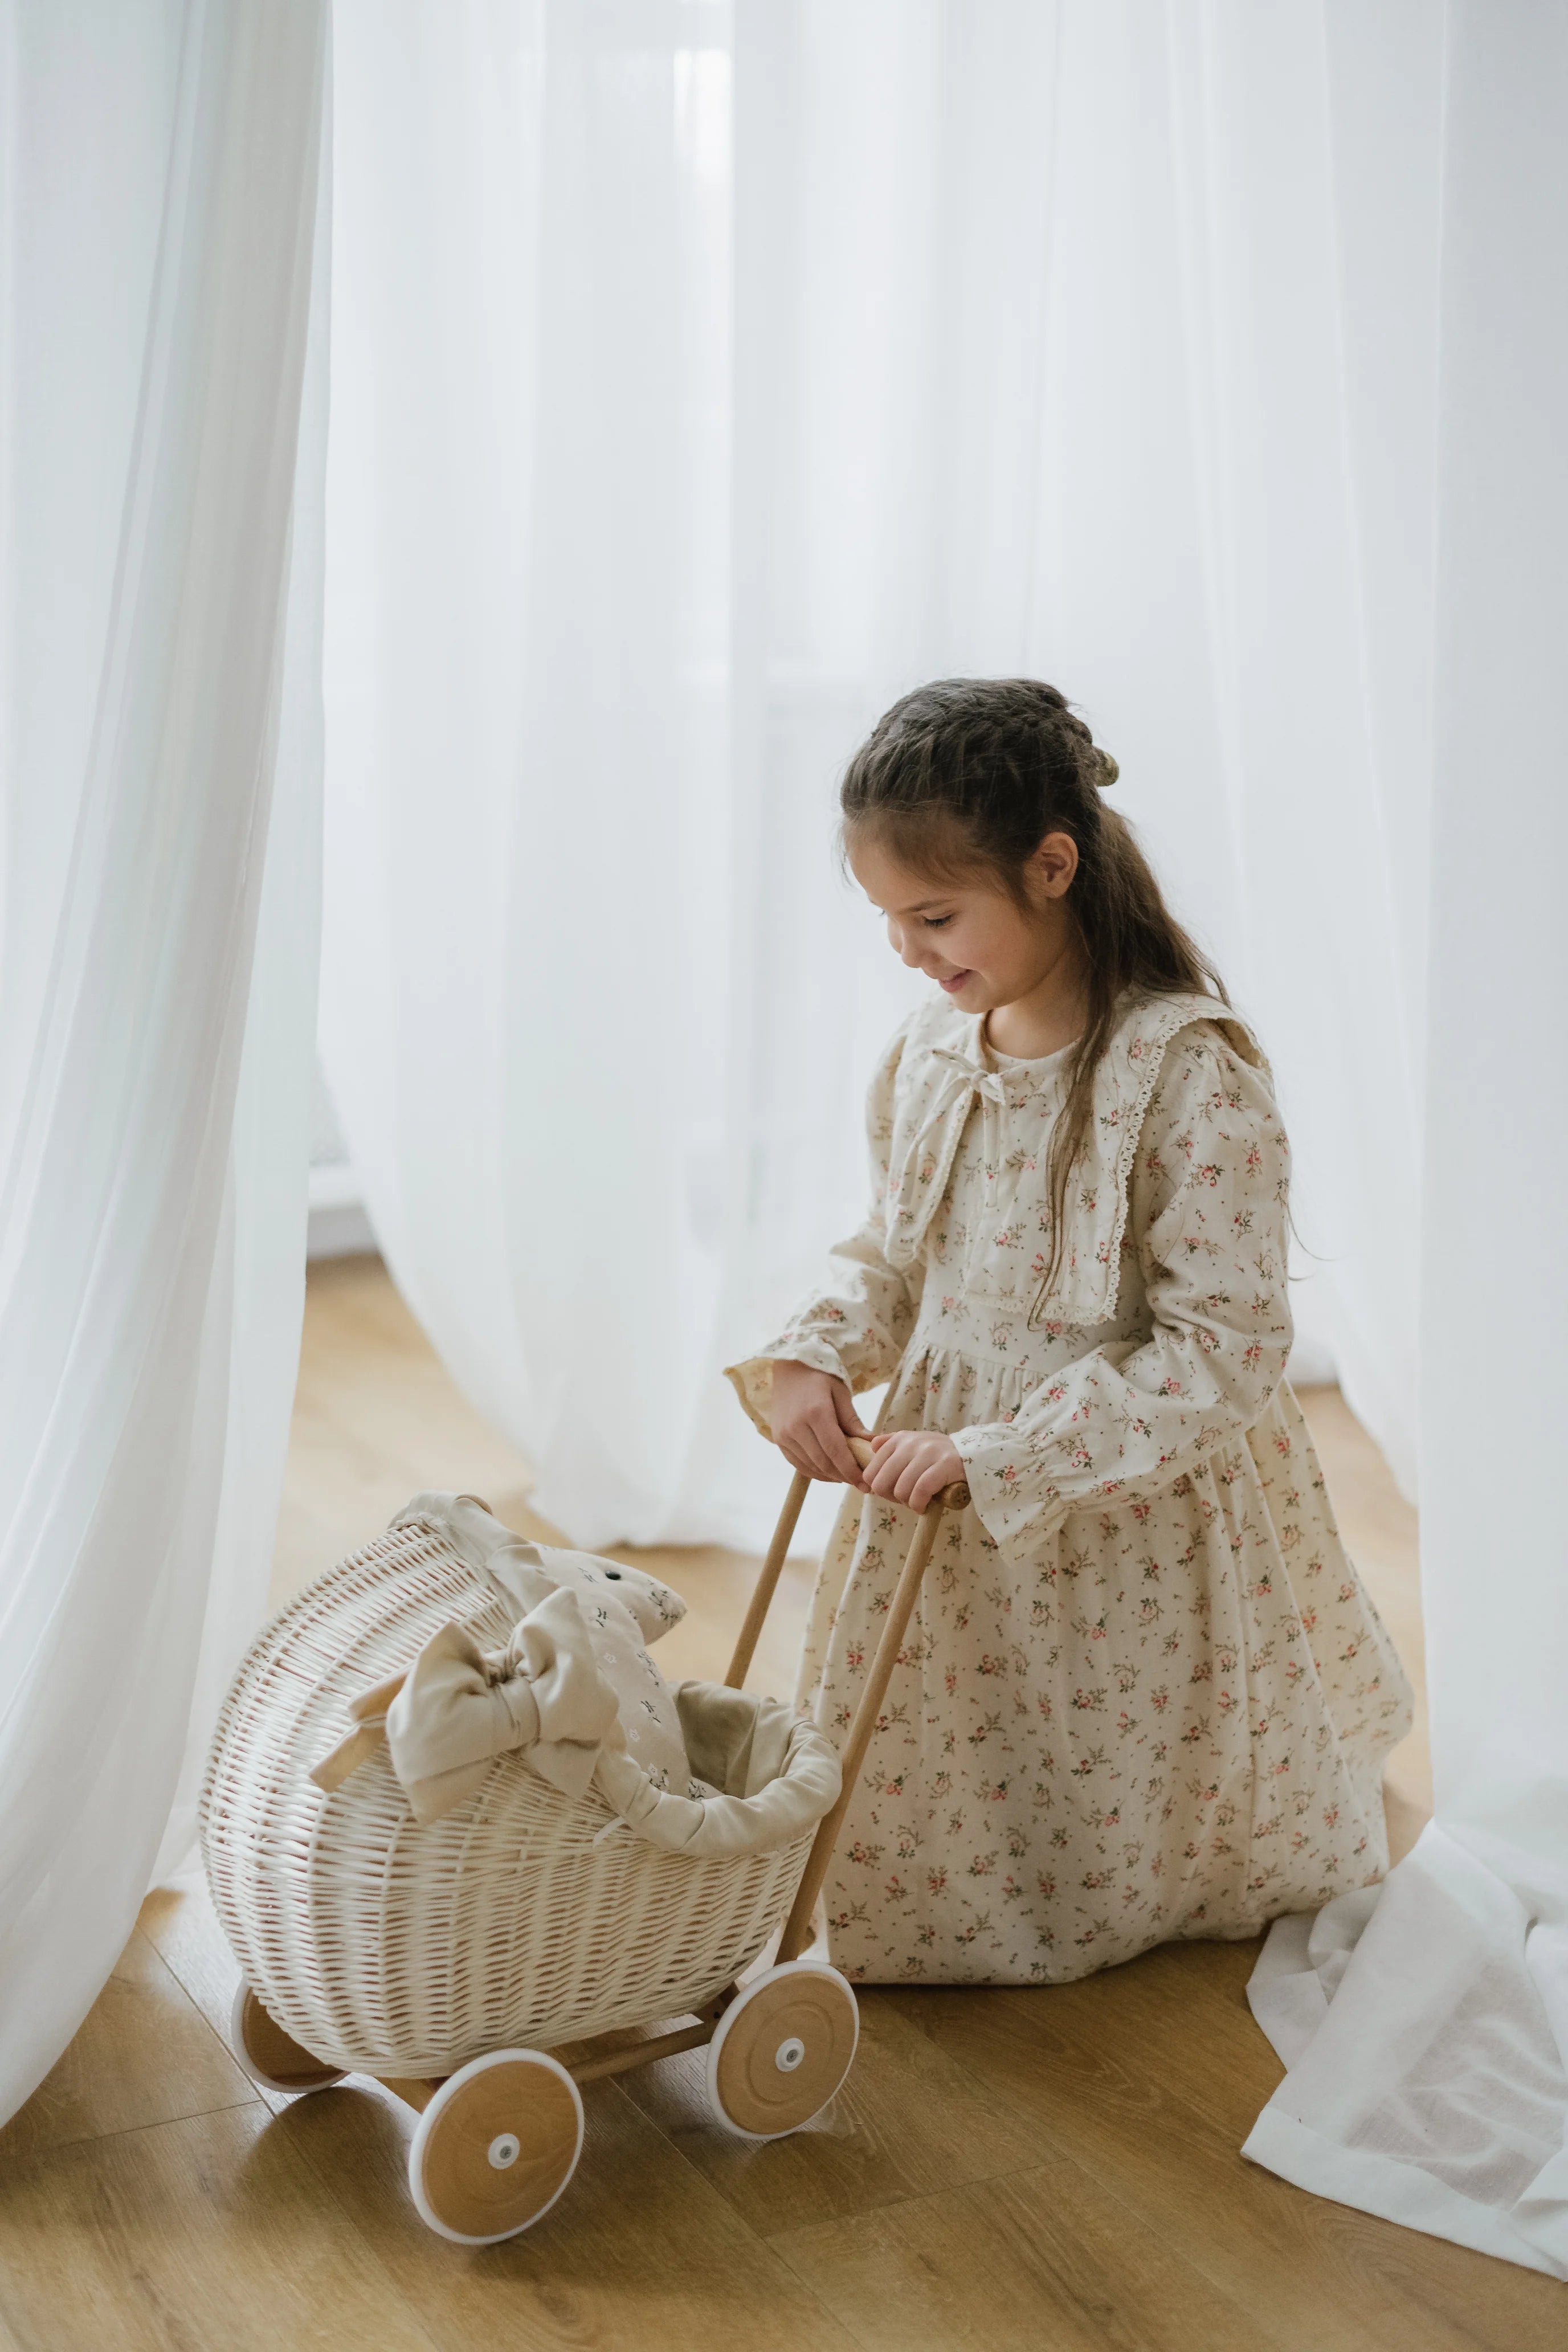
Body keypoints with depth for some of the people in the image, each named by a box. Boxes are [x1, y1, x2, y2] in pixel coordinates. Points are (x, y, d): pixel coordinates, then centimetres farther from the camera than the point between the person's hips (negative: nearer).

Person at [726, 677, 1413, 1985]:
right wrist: (816, 1353, -9)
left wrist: (993, 1456, -27)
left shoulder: (1190, 1074, -23)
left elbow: (1221, 1348, -23)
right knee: (893, 1838, 15)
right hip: (939, 1517, 6)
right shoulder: (931, 1050, -1)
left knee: (1110, 1861, 14)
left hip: (1122, 1538, -5)